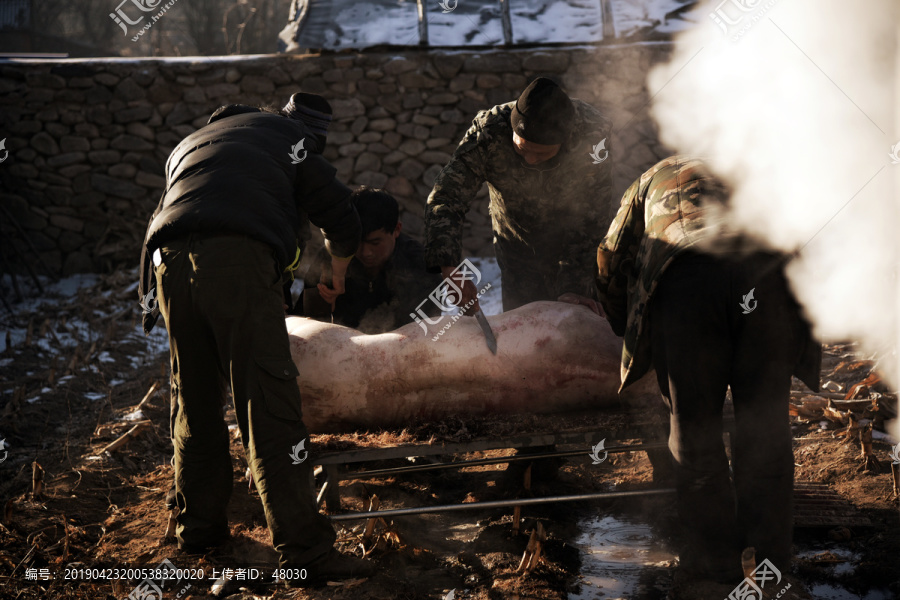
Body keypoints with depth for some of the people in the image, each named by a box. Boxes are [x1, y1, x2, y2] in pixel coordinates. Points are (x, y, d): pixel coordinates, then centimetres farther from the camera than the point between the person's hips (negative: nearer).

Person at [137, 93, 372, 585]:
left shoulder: (188, 146, 39)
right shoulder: (285, 137, 23)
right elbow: (338, 215, 18)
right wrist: (338, 274, 38)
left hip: (170, 260, 6)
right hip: (238, 258, -5)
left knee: (194, 401, 19)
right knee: (269, 403, -8)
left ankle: (198, 524, 31)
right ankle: (304, 549, -12)